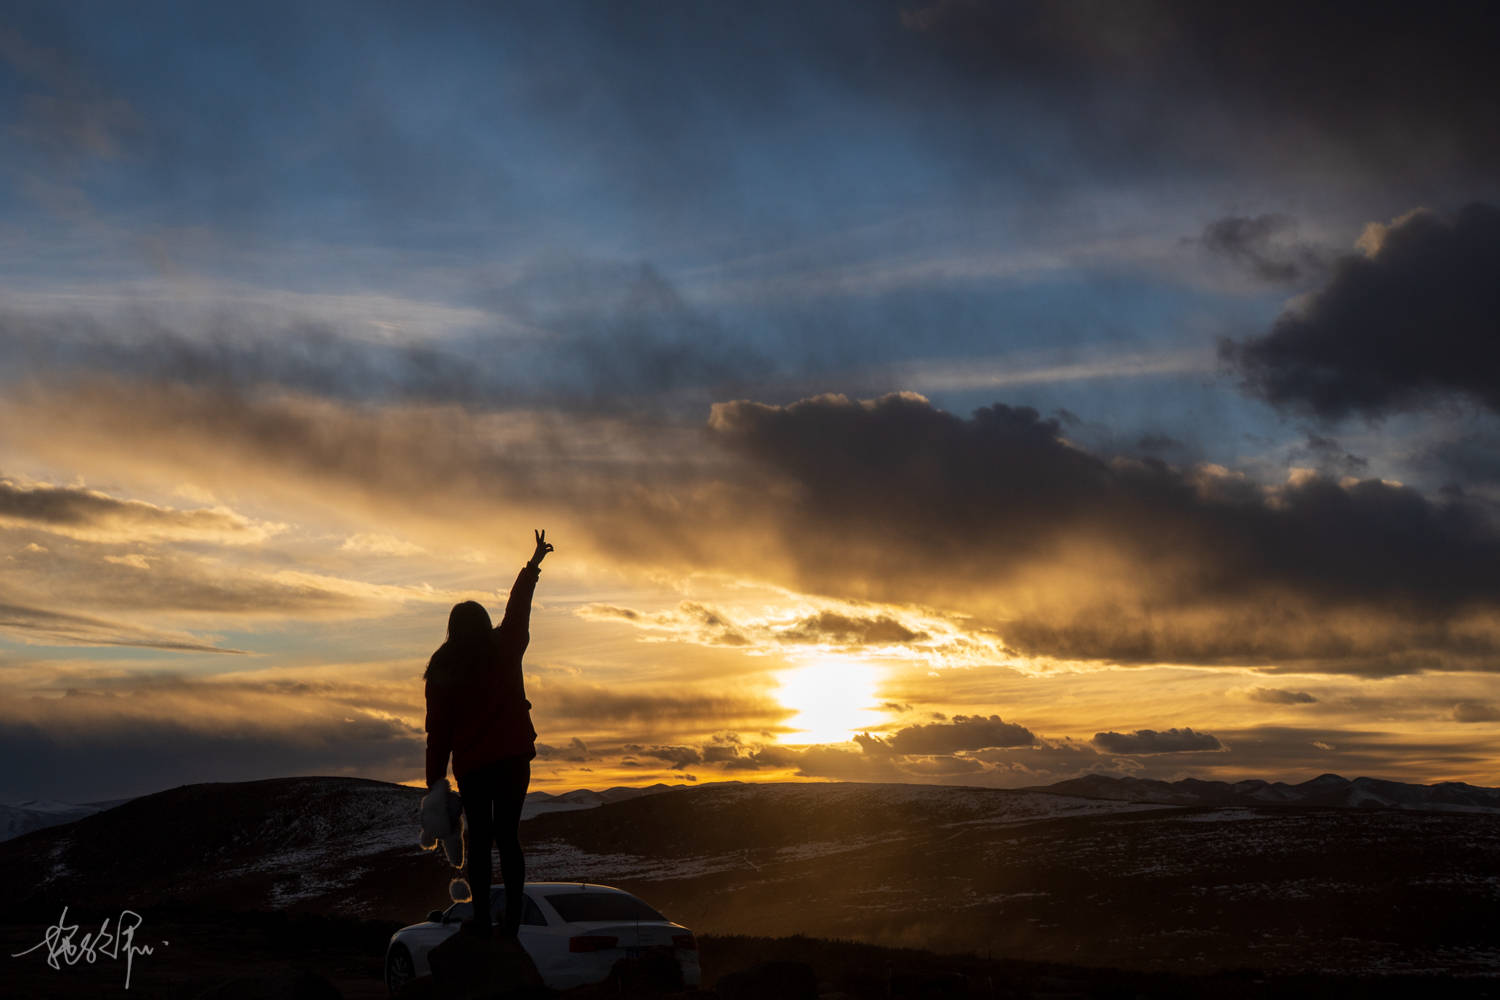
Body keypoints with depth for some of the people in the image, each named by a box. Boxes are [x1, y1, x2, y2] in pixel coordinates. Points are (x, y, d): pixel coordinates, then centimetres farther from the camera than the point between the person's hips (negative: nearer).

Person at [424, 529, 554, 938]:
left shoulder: (442, 670, 0)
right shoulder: (505, 650, 1)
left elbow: (438, 729, -1)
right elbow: (518, 605, 16)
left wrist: (435, 778, 3)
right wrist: (534, 563, 30)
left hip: (471, 765, -1)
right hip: (513, 757, 1)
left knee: (479, 837, 5)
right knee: (508, 835, 5)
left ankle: (481, 916, -3)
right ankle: (512, 917, 1)